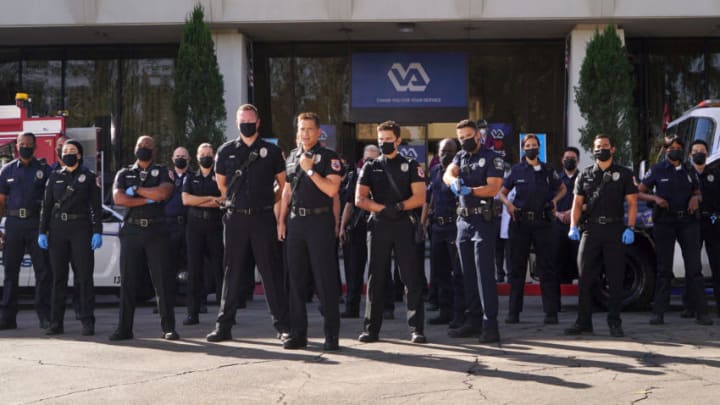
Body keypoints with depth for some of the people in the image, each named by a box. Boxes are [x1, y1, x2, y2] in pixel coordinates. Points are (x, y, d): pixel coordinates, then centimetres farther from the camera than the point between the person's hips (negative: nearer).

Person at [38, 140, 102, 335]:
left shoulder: (89, 177, 5)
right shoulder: (54, 177, 12)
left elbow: (96, 207, 1)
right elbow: (46, 206, 11)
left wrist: (97, 232, -8)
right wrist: (42, 232, 3)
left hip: (81, 229, -3)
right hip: (57, 229, 3)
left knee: (84, 276, -4)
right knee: (58, 277, 4)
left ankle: (87, 322, 0)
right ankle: (56, 322, 8)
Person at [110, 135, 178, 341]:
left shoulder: (162, 172, 10)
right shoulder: (124, 174, 15)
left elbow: (163, 193, -11)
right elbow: (118, 198, -3)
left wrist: (136, 190, -4)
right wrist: (149, 199, -8)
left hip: (156, 231, -2)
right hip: (131, 230, 2)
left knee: (163, 279, -3)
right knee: (128, 280, 1)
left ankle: (168, 327, 1)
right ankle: (124, 328, 7)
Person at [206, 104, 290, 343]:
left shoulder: (271, 151, 5)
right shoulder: (226, 151, 9)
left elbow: (283, 184, 12)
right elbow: (221, 184, 19)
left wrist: (269, 202, 7)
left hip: (263, 218, -1)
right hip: (235, 218, 1)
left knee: (271, 271, -1)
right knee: (232, 271, 5)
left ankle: (282, 325, 3)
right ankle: (224, 325, 9)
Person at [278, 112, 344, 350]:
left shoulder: (329, 157, -2)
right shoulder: (292, 157, 15)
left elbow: (332, 190, -14)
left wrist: (310, 170, -17)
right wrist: (281, 220, 12)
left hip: (320, 221, -5)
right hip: (295, 222, 5)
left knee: (325, 279, -4)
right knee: (296, 279, 6)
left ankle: (331, 334, 1)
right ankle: (298, 334, 12)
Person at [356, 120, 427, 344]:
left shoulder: (411, 166, 7)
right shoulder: (370, 168, 13)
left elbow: (419, 197, -3)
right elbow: (359, 199, 4)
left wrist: (400, 207, -19)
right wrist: (383, 208, -12)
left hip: (404, 225, -2)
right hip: (378, 226, 2)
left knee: (412, 279, -4)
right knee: (376, 279, 4)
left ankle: (416, 329, -1)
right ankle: (371, 329, 9)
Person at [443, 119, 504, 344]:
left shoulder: (492, 158, -4)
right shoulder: (461, 157, 15)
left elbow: (493, 189, -14)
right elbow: (448, 174, -4)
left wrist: (470, 190, -30)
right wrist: (454, 181, -27)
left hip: (484, 221, -7)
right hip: (464, 221, 7)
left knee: (484, 273, -11)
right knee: (468, 274, 9)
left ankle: (490, 325, -12)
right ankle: (473, 321, 16)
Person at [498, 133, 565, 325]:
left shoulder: (547, 170, 8)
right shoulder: (516, 170, 7)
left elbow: (562, 189, 20)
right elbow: (502, 192, 11)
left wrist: (554, 200, 0)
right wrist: (508, 203, -9)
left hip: (542, 223, 0)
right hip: (520, 223, 0)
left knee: (546, 268, -1)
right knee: (517, 268, 3)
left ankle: (551, 312, 2)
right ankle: (513, 312, 8)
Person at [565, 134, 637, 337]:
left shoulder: (623, 174, 9)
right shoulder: (585, 175, 13)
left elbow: (632, 203, 5)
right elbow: (577, 203, 10)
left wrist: (630, 228, -8)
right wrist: (573, 226, -5)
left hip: (615, 229, -1)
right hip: (590, 229, 1)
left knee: (615, 278, 0)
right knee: (585, 277, 0)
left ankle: (614, 322, 8)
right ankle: (583, 322, 7)